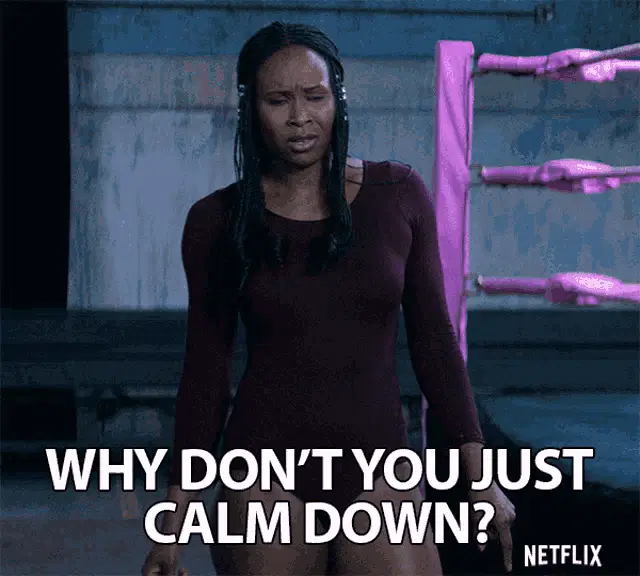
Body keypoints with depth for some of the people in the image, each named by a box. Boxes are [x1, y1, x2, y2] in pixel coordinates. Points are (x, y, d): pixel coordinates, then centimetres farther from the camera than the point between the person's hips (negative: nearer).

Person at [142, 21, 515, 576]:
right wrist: (176, 515, 4)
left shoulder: (399, 195, 0)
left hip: (379, 474, 1)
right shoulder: (216, 221, 0)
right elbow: (206, 371, 5)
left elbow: (433, 339, 5)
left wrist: (480, 475, 3)